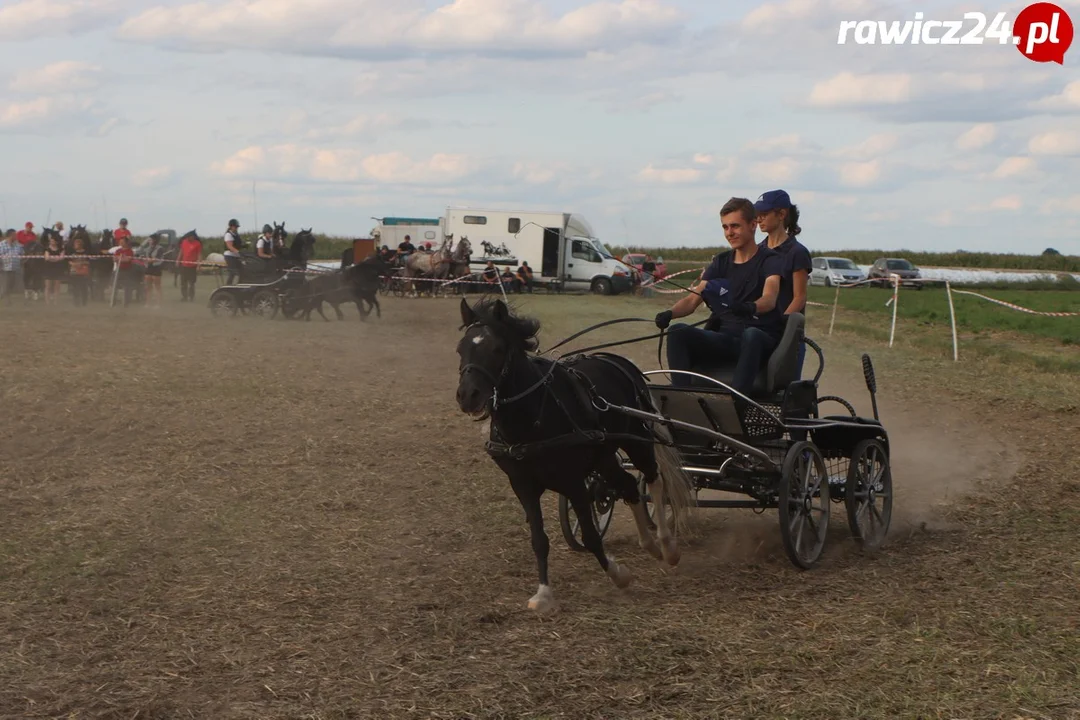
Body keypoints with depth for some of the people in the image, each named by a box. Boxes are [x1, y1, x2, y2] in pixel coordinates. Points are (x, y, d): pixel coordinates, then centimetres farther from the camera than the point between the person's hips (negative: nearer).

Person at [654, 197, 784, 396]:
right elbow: (693, 299, 6)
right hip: (724, 337, 5)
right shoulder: (721, 262, 17)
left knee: (751, 335, -40)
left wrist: (750, 308, -45)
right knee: (678, 332, -21)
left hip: (761, 341, -5)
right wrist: (669, 313, -16)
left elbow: (769, 299, -21)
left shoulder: (770, 260, 0)